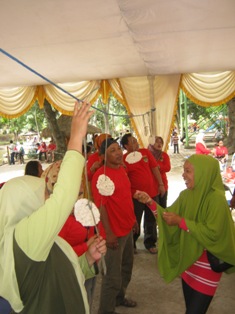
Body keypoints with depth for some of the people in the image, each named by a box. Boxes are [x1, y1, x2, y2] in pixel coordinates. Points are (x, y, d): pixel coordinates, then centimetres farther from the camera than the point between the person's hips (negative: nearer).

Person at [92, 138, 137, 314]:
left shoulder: (121, 169, 6)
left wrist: (133, 219, 17)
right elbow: (100, 205, -23)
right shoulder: (101, 175, -22)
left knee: (127, 267, 25)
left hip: (127, 227, 9)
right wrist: (109, 233, -23)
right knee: (113, 275, 5)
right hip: (114, 232, -9)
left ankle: (120, 297, 46)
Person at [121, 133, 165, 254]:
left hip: (152, 192, 4)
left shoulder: (145, 152, 0)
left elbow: (154, 168, 4)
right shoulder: (124, 159, -10)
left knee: (151, 220, 16)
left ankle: (150, 243, 35)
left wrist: (161, 184, 2)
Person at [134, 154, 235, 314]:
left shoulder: (216, 199, -22)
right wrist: (150, 202, -13)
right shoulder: (186, 195, -1)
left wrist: (181, 222, -25)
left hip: (207, 264, -6)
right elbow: (169, 215, 2)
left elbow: (213, 233, -25)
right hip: (187, 259, 7)